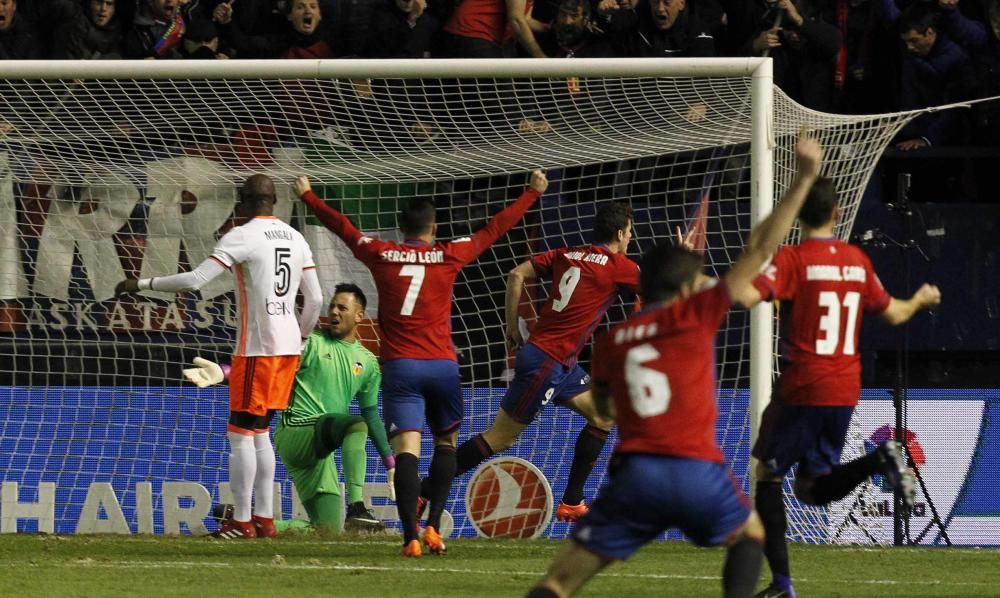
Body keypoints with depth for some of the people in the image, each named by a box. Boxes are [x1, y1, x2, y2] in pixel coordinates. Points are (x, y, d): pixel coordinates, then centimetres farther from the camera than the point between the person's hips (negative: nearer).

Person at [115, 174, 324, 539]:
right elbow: (315, 299, 13)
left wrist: (142, 285, -8)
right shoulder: (296, 239, 11)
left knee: (242, 434, -1)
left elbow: (194, 280, -16)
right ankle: (265, 519, 14)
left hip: (257, 347, -7)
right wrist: (301, 339, 27)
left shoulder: (242, 237, -11)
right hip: (288, 345, 7)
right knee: (260, 433, 16)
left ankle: (241, 522, -1)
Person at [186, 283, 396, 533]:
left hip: (319, 445, 6)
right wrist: (223, 373, -30)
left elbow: (371, 415, 21)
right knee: (356, 425, -34)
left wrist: (391, 464, 18)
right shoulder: (311, 342, 0)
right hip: (294, 432, -6)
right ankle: (356, 509, -42)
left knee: (328, 530, -1)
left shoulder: (367, 362, 15)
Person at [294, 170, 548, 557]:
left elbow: (341, 226, 19)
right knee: (446, 443, 19)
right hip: (442, 365, 0)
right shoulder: (449, 256, 4)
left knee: (406, 449, -11)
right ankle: (434, 526, 6)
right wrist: (532, 193, 24)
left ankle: (410, 535, -26)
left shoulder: (380, 255, 5)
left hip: (400, 366, 0)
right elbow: (495, 228, 13)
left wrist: (307, 195, 35)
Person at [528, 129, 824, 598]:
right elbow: (759, 249, 4)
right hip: (697, 471, -2)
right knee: (749, 536, 27)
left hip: (635, 472, 2)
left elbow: (603, 406, 32)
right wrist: (805, 179, 7)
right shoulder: (693, 316, 3)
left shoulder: (612, 341, 13)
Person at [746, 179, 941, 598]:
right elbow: (892, 313, 22)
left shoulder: (793, 259, -9)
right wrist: (921, 300, 44)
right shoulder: (858, 260, 8)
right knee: (812, 488, 14)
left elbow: (747, 295, -25)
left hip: (802, 388, -5)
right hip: (845, 391, 5)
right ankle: (879, 460, -13)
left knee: (767, 473, 7)